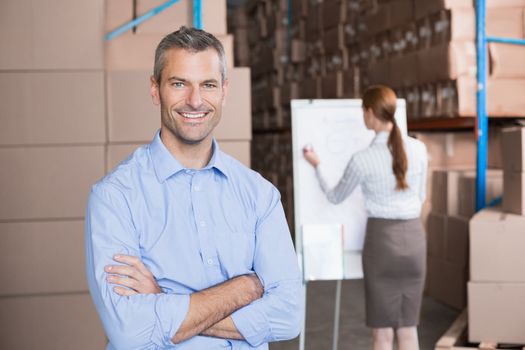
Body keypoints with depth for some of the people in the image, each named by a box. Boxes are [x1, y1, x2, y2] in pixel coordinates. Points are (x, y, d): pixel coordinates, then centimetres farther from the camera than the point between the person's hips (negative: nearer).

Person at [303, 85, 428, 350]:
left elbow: (334, 197, 5)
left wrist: (316, 166, 18)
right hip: (414, 236, 4)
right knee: (408, 327, 12)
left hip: (381, 238, -4)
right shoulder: (418, 149, 0)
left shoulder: (362, 159, -12)